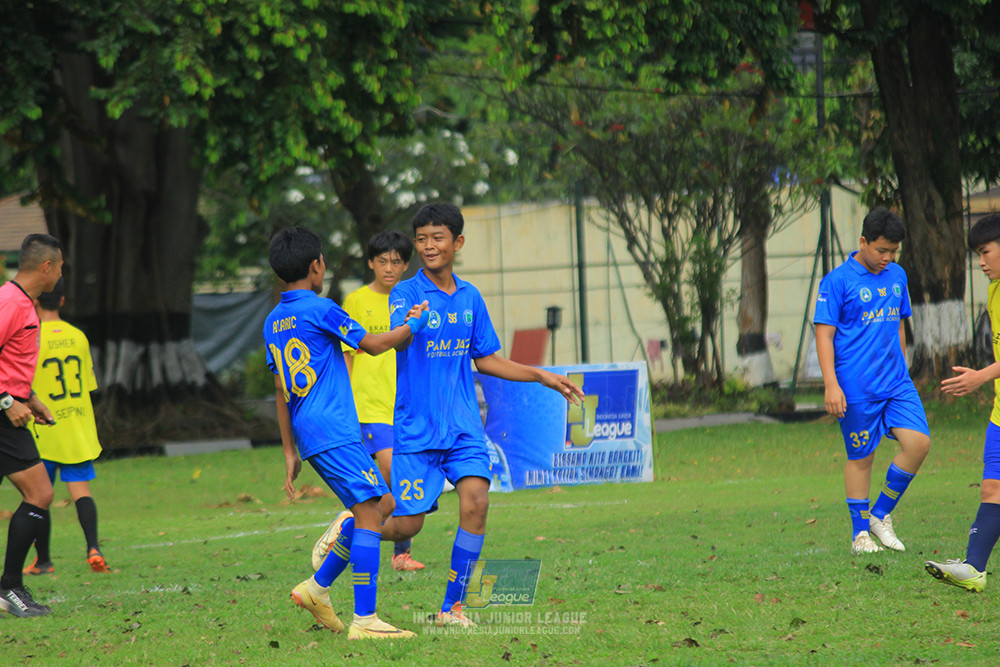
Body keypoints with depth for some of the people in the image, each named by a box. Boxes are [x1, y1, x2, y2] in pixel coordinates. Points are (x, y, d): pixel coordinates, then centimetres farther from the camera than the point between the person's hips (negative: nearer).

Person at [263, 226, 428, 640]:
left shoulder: (273, 323, 15)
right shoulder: (319, 310, -9)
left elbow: (281, 393, 19)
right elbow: (373, 345, -2)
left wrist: (290, 453, 22)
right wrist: (413, 324, 15)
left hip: (308, 435, 9)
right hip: (335, 431, -9)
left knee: (372, 509, 16)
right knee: (369, 513, -11)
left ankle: (318, 588, 16)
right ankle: (364, 621, -18)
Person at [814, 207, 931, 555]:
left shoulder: (897, 276, 12)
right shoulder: (837, 281, -7)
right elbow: (824, 334, -9)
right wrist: (831, 384, -16)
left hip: (896, 383, 5)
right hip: (856, 389, -5)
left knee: (918, 443, -8)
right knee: (861, 458, 1)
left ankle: (881, 514, 9)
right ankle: (860, 533, 15)